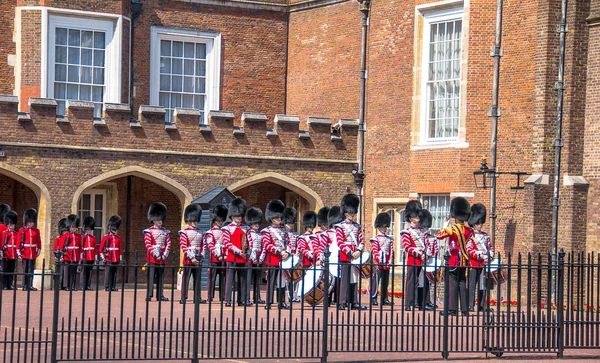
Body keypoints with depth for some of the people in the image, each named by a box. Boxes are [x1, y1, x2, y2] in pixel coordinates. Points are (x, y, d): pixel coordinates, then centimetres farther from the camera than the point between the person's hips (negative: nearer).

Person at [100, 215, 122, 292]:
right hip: (108, 259, -4)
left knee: (114, 273, 5)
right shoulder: (106, 237, 1)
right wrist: (102, 257, -6)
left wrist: (120, 257, 7)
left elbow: (120, 248, 13)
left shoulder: (118, 238, 12)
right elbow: (101, 247, 0)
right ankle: (107, 287, -1)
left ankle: (113, 287, 9)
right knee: (108, 273, -3)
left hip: (116, 259, 4)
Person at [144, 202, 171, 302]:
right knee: (151, 276, -5)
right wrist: (155, 255, -15)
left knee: (161, 277, 7)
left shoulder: (166, 232, 13)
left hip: (162, 258, 5)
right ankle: (149, 295, -5)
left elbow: (168, 244, 10)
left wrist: (165, 255, -4)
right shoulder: (149, 231, -2)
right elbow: (148, 245, -8)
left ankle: (160, 295, 10)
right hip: (152, 258, -5)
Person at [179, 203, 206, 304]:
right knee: (186, 278, -4)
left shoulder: (201, 233, 14)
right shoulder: (184, 232, -2)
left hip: (198, 260, 5)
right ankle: (183, 298, -3)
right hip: (188, 260, -5)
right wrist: (191, 258, -14)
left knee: (197, 279, 7)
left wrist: (201, 256, 0)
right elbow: (183, 247, -9)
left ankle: (197, 298, 11)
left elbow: (203, 245, 14)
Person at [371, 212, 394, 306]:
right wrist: (381, 262, -15)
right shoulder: (375, 239, 0)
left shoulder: (389, 239, 16)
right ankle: (373, 298, -7)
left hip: (387, 264, 5)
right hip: (378, 263, -5)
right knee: (376, 281, -7)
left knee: (385, 282, 8)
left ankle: (385, 299, 12)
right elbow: (375, 252, -8)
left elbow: (391, 252, 10)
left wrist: (389, 262, -3)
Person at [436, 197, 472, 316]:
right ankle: (464, 309, 7)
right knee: (462, 284, 8)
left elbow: (438, 236, -4)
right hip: (464, 261, 5)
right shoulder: (469, 231, 5)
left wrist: (445, 229, 9)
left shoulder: (452, 229, -11)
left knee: (453, 284, -4)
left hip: (454, 260, -5)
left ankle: (452, 309, -6)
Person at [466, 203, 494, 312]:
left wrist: (489, 256, -2)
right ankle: (471, 306, -3)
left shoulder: (485, 236, 15)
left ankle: (481, 306, 11)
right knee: (472, 286, -4)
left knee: (482, 286, 7)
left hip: (484, 264, 5)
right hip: (473, 264, -5)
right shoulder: (470, 236, -2)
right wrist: (480, 256, -16)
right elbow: (469, 250, -11)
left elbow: (491, 248, 17)